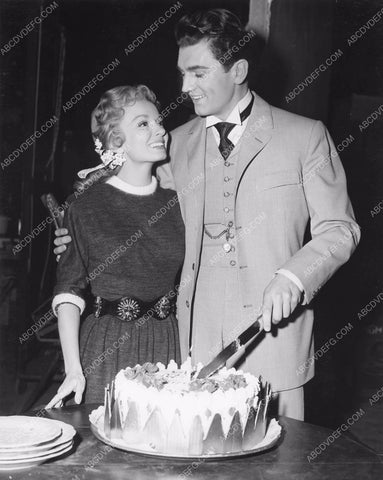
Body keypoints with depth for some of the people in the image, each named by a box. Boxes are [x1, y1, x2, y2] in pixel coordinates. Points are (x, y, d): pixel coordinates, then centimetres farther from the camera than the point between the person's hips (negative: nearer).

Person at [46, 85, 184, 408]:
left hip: (171, 345, 3)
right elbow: (69, 290, -3)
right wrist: (73, 369, -10)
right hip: (107, 349, -3)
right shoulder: (87, 205, -3)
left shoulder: (176, 203, 6)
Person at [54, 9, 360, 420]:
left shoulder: (305, 136, 1)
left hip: (271, 339, -2)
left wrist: (292, 278, -14)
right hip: (196, 344, 3)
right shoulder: (178, 143, 13)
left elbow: (339, 230, 2)